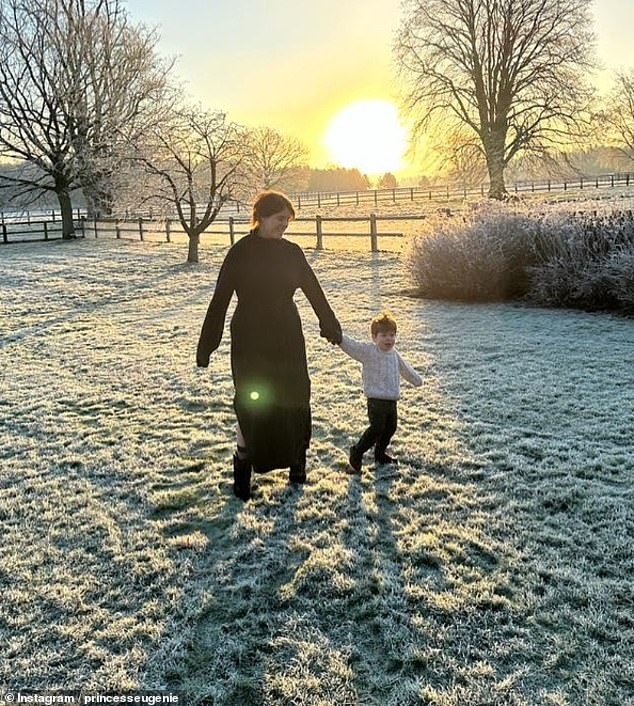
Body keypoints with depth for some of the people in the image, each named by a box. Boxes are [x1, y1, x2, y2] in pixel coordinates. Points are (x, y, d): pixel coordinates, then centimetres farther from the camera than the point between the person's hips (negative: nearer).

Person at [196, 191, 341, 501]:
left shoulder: (291, 252, 4)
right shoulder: (240, 253, -7)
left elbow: (314, 291, 13)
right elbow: (220, 301, -6)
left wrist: (331, 326, 17)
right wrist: (206, 346, -7)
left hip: (288, 340, 4)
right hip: (250, 343, -3)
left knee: (295, 399, 7)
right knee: (252, 404, -2)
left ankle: (297, 460, 26)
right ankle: (243, 467, 14)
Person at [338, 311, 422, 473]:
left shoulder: (394, 354, 11)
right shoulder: (368, 351, -10)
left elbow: (405, 368, 29)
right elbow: (350, 344, -21)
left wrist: (416, 379, 43)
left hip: (392, 400, 7)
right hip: (376, 400, -7)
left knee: (391, 427, 16)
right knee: (377, 428, -12)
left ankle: (380, 454, 36)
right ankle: (357, 452, 5)